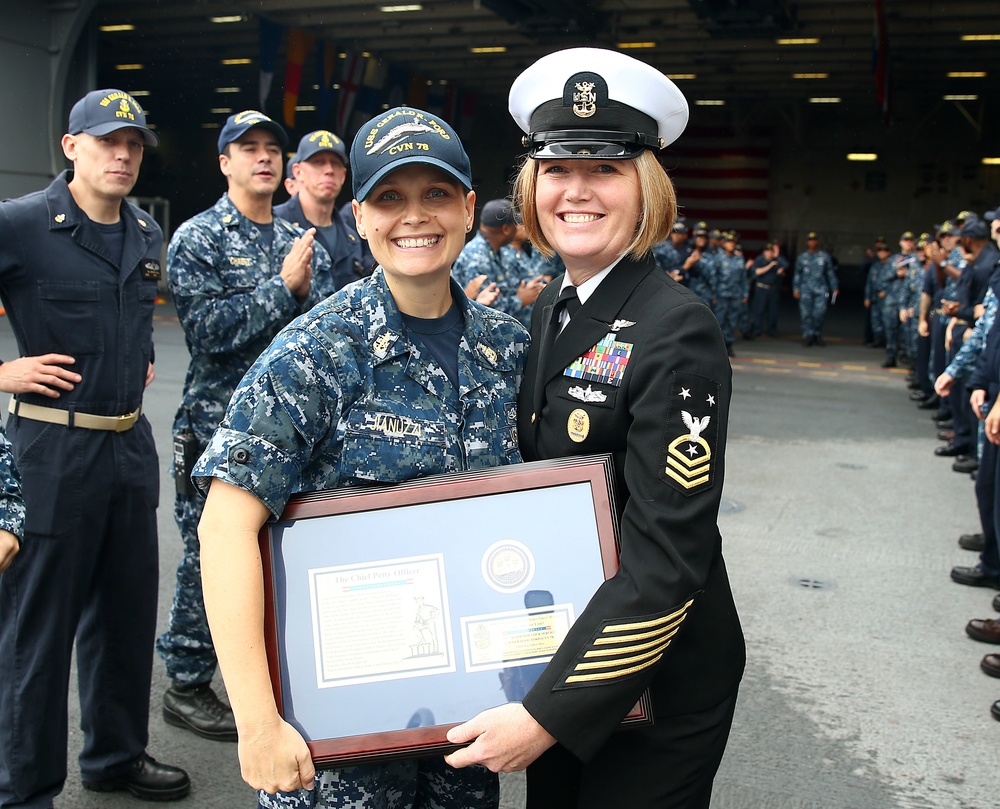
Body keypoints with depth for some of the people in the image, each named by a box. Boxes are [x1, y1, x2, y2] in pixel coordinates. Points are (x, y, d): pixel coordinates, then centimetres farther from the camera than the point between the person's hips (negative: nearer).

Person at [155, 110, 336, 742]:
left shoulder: (303, 243, 12)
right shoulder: (197, 239, -4)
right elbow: (209, 328, -16)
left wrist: (306, 291, -8)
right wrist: (283, 286, -16)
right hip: (221, 426, -5)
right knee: (211, 557, 2)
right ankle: (187, 684, 19)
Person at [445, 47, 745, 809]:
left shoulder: (677, 330, -21)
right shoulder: (549, 307, 2)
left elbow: (667, 558, -24)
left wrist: (548, 713, -23)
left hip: (658, 680, -6)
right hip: (561, 656, 7)